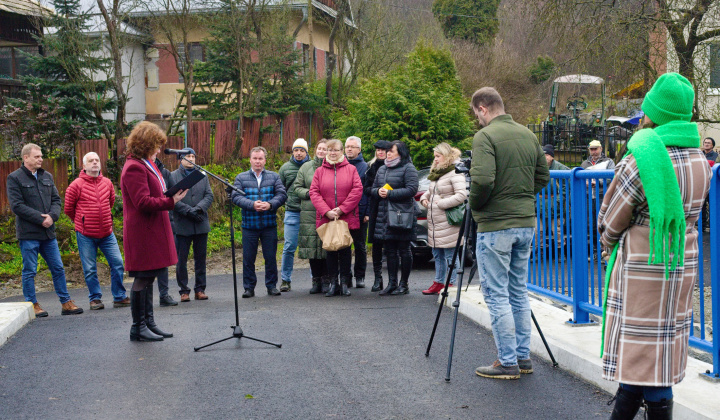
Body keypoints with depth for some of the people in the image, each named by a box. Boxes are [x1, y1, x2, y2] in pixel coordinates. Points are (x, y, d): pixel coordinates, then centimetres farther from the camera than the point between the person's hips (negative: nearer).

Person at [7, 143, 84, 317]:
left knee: (58, 268, 7)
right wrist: (40, 218, -15)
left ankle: (66, 303, 14)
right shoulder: (15, 178, -4)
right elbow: (17, 206, -11)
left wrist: (52, 216, -9)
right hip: (28, 234, -5)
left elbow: (56, 200, 12)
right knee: (29, 271, 2)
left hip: (48, 232, 5)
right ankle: (33, 305, 11)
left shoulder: (47, 177, 13)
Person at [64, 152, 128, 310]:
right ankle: (95, 298, 16)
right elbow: (68, 208, 4)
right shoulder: (77, 185, -5)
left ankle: (120, 297, 13)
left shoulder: (107, 183, 7)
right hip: (86, 235, -3)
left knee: (117, 264, 1)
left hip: (107, 233, 3)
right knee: (90, 269, 2)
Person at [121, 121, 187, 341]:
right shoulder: (134, 168, -16)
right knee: (142, 279, -4)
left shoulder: (146, 164, 17)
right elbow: (143, 202, -22)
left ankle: (148, 322, 23)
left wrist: (171, 196, 12)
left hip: (153, 231, 11)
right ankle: (138, 327, 4)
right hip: (142, 234, -11)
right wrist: (170, 201, -26)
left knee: (148, 278, 15)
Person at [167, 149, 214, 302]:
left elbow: (209, 195, 6)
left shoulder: (202, 176, 13)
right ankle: (184, 291, 8)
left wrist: (199, 208, -12)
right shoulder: (172, 176, 1)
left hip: (201, 224, 3)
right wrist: (188, 210, -17)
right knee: (181, 259, -1)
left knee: (201, 258, 7)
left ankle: (200, 289, 15)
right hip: (182, 225, -3)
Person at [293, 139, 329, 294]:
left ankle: (326, 280, 7)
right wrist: (308, 193, -5)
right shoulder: (306, 167, 12)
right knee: (312, 246, 2)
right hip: (309, 213, 2)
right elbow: (296, 187, 12)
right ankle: (316, 280, 10)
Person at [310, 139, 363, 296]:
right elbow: (314, 192, 0)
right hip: (326, 219, 1)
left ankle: (344, 283, 10)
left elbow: (357, 190, -5)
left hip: (347, 218, -1)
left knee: (345, 251, 2)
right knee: (330, 251, 5)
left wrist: (342, 209, -12)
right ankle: (333, 283, 11)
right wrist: (326, 211, -13)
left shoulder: (351, 169, 4)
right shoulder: (320, 171, 8)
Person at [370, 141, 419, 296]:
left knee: (403, 250, 1)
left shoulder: (408, 168, -5)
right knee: (389, 250, 7)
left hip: (403, 214, -7)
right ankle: (392, 283, 13)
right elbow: (373, 189, 20)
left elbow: (412, 189, -15)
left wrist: (390, 193, -16)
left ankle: (404, 284, 8)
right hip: (385, 215, 7)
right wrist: (378, 191, -4)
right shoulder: (382, 169, 18)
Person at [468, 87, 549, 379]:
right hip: (527, 223, 7)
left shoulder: (485, 137, -12)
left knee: (497, 295, 0)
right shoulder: (528, 135, 10)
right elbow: (543, 176, 15)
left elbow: (482, 180, -23)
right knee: (519, 292, 15)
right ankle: (523, 357, 21)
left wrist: (474, 205, -5)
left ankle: (508, 362, 2)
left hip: (496, 226, -7)